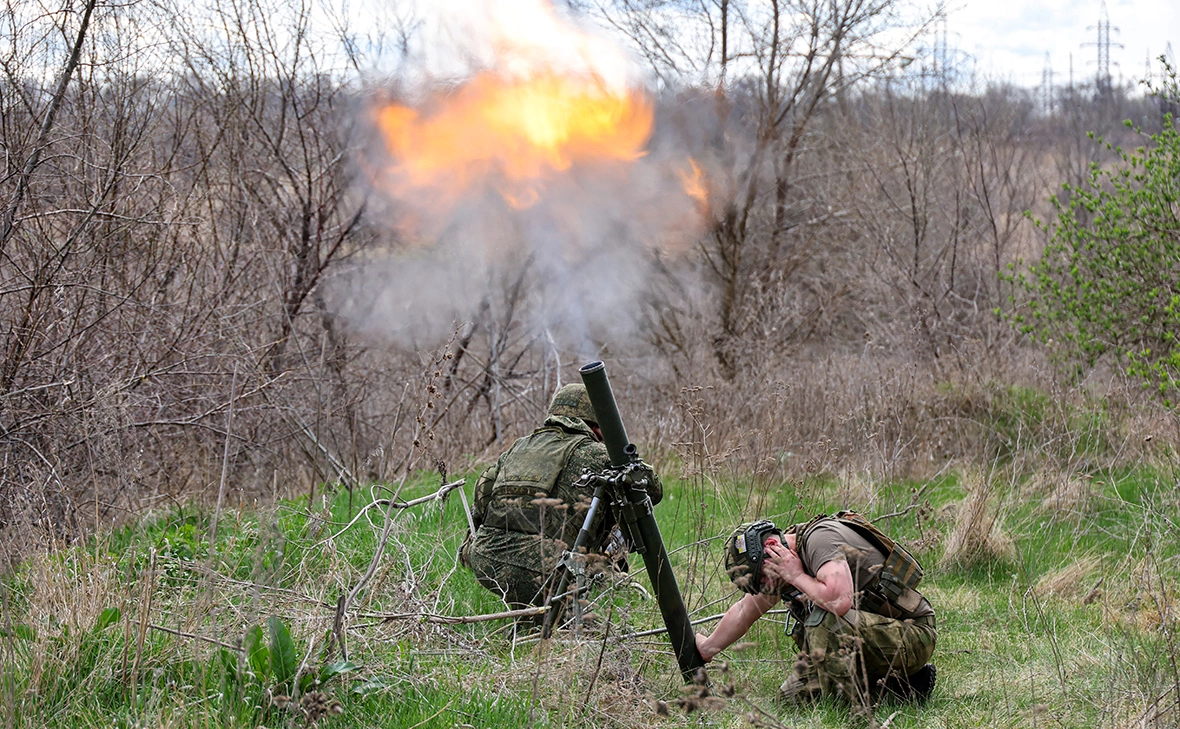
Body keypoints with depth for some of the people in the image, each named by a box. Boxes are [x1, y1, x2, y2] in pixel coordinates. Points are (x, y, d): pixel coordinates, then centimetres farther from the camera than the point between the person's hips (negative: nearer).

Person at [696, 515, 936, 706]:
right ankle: (899, 684, 10)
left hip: (913, 637, -10)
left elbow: (840, 602, -38)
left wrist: (797, 577, -22)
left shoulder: (820, 538, -22)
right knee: (792, 696, 7)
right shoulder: (789, 558, 6)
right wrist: (704, 650, 30)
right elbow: (745, 610, 22)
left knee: (824, 618, -33)